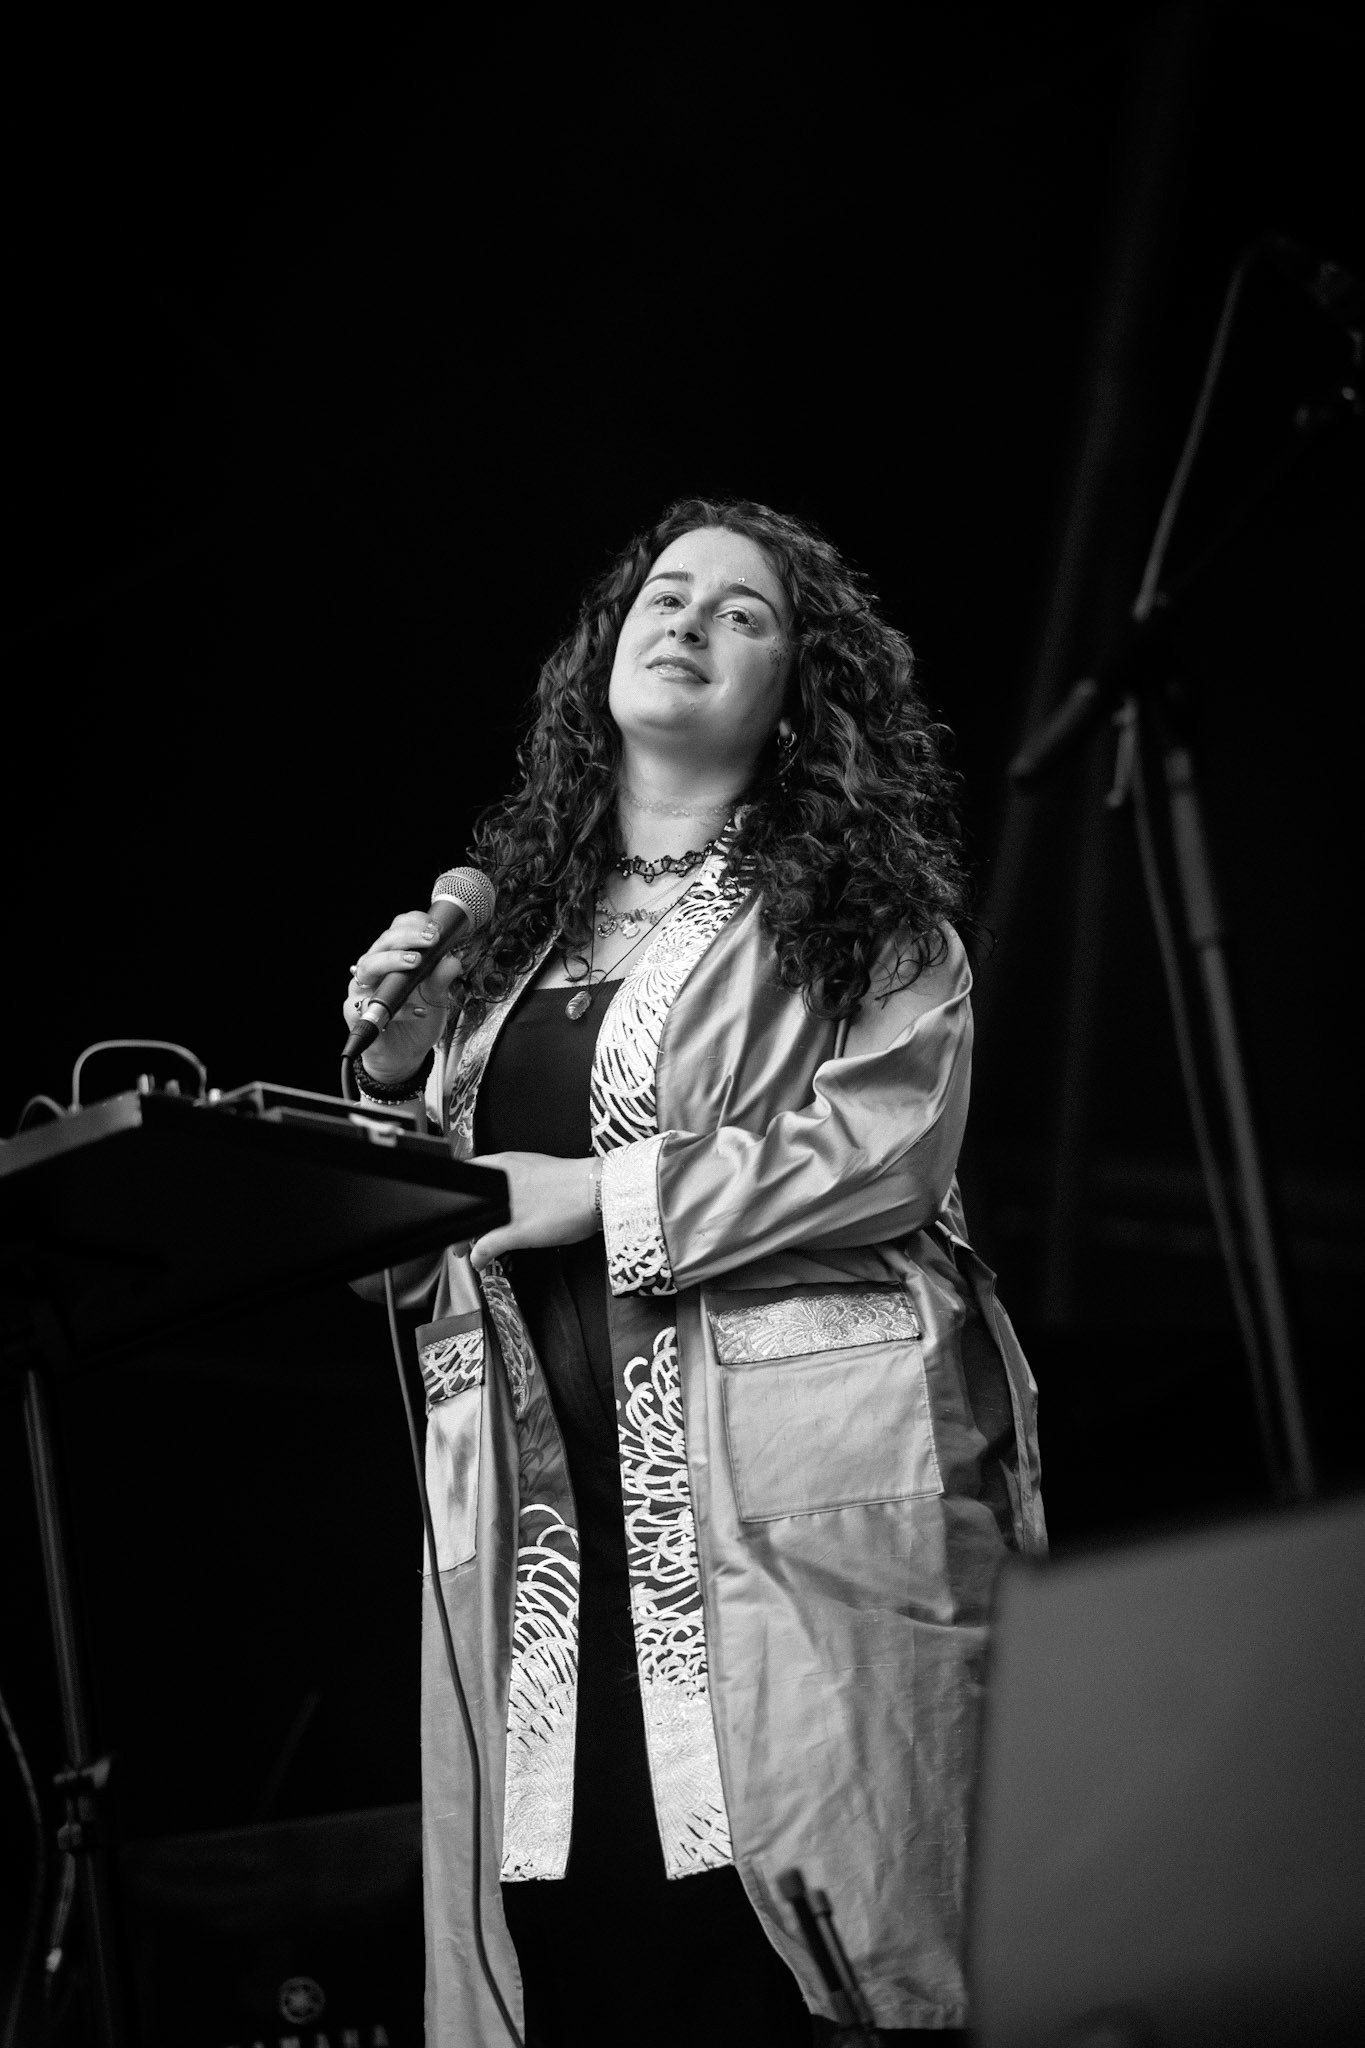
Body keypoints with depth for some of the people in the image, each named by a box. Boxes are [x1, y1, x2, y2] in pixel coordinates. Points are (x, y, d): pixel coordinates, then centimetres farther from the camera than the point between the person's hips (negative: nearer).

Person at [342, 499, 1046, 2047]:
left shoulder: (864, 907, 6)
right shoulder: (524, 922, 20)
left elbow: (886, 1146, -10)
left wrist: (599, 1193, -12)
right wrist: (391, 1078, 6)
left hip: (786, 1490, -4)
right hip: (542, 1501, 4)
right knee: (560, 1922, -4)